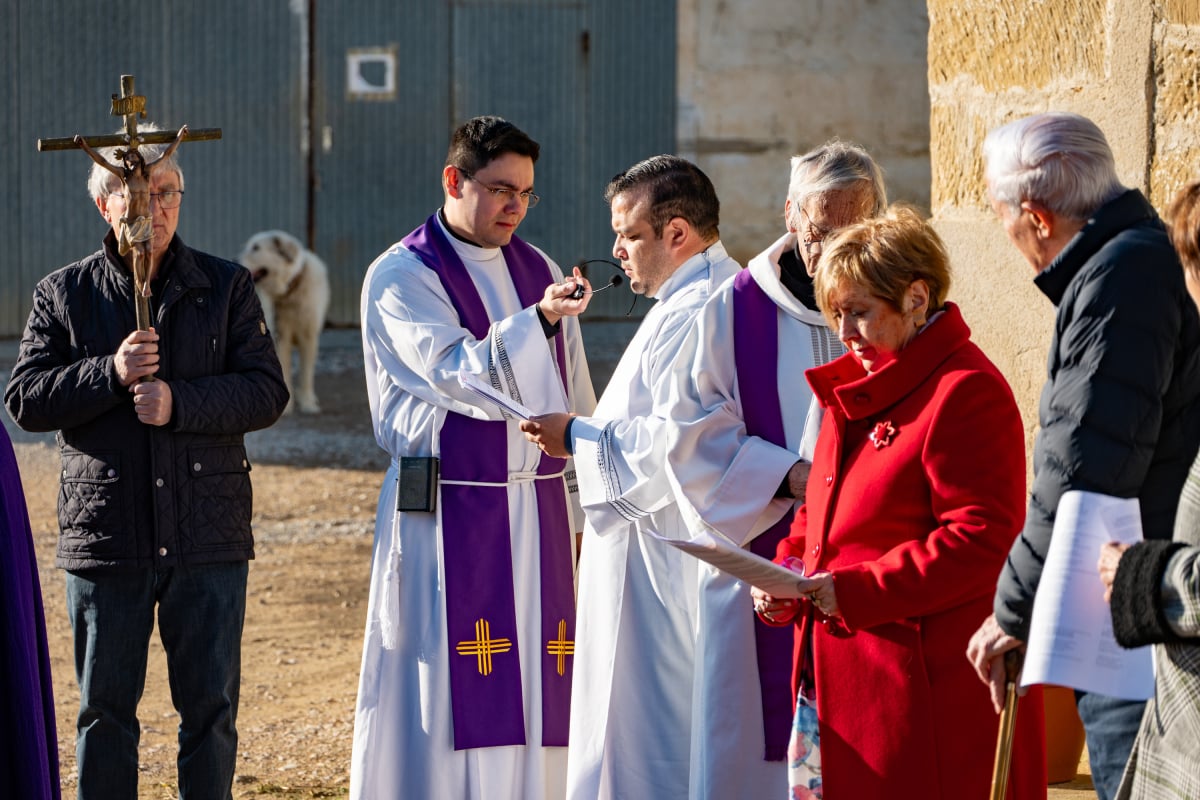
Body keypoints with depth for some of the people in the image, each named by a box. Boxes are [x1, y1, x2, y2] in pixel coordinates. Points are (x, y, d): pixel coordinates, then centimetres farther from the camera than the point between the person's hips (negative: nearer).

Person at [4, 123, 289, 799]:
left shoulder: (226, 287, 6)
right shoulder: (63, 294, 5)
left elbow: (268, 392, -2)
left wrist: (179, 403, -16)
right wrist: (110, 374, -16)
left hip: (209, 534, 0)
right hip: (105, 534, 0)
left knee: (211, 706, 5)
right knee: (105, 707, 6)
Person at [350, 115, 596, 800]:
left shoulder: (538, 269, 13)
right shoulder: (401, 277, -4)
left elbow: (574, 398, 17)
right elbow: (456, 376, -19)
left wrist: (583, 504, 14)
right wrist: (537, 320, -33)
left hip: (539, 509, 5)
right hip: (450, 516, -5)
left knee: (536, 688, 4)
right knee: (453, 690, -6)